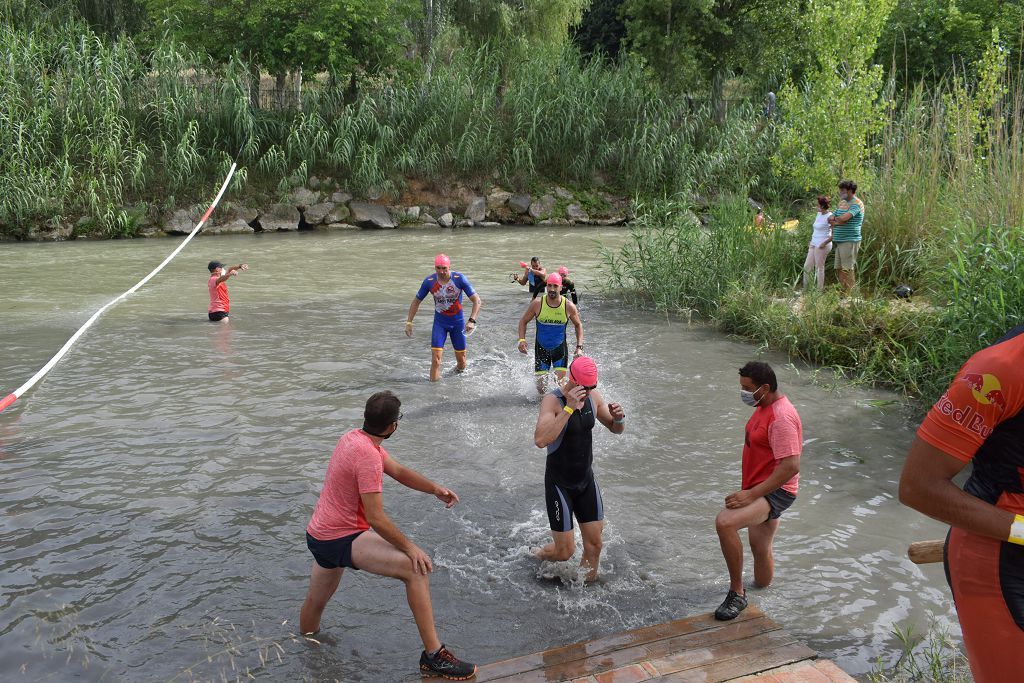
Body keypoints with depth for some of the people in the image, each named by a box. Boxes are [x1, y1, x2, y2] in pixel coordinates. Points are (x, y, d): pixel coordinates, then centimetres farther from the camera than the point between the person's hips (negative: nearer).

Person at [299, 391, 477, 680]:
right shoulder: (368, 456, -25)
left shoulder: (354, 438, 5)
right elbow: (376, 519, -25)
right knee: (417, 569, -19)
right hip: (342, 539, -10)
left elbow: (398, 471, 11)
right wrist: (409, 547, -15)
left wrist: (435, 489, -3)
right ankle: (433, 655, -18)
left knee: (315, 602, 32)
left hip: (320, 535, 10)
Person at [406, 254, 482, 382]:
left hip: (457, 322, 0)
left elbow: (477, 300, -16)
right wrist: (409, 322, -1)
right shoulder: (429, 281, -12)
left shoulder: (459, 279, -17)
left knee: (461, 362, 8)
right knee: (435, 359, -14)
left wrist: (472, 321, -29)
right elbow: (416, 301, 3)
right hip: (439, 322, 0)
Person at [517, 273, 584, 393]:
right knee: (540, 387, 1)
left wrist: (579, 347, -2)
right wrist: (522, 340, -14)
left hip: (560, 348, 0)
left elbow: (578, 325, 6)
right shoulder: (537, 304, -11)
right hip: (541, 348, 0)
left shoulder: (569, 306, -10)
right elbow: (523, 321, 2)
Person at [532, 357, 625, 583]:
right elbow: (540, 440, -39)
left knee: (594, 544, 8)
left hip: (586, 479, 6)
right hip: (559, 483, -5)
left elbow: (616, 430, 10)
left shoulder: (593, 396, -3)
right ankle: (537, 555, 35)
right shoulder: (553, 401, -22)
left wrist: (618, 418, -14)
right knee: (565, 551, 2)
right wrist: (569, 408, -40)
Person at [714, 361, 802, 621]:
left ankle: (737, 593, -16)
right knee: (760, 549, 21)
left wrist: (751, 494, -30)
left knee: (724, 522, -29)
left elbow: (791, 467, -30)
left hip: (774, 491, -10)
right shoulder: (764, 407, 8)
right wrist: (750, 491, 23)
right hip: (761, 490, 10)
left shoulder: (781, 417, -24)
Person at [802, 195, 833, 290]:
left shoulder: (829, 217, -13)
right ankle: (805, 289, 17)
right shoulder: (818, 214, 12)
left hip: (822, 246, -9)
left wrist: (825, 243, -17)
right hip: (814, 244, 9)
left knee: (819, 268, -2)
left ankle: (820, 290, 7)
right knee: (807, 267, 9)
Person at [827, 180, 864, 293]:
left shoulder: (856, 204, -11)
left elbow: (844, 218, -24)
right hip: (839, 241, 9)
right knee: (839, 269, 11)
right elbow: (830, 219, 14)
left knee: (847, 269, -9)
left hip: (850, 241, -9)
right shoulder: (841, 203, 17)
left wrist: (835, 220, -3)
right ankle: (844, 291, 19)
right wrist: (838, 221, -7)